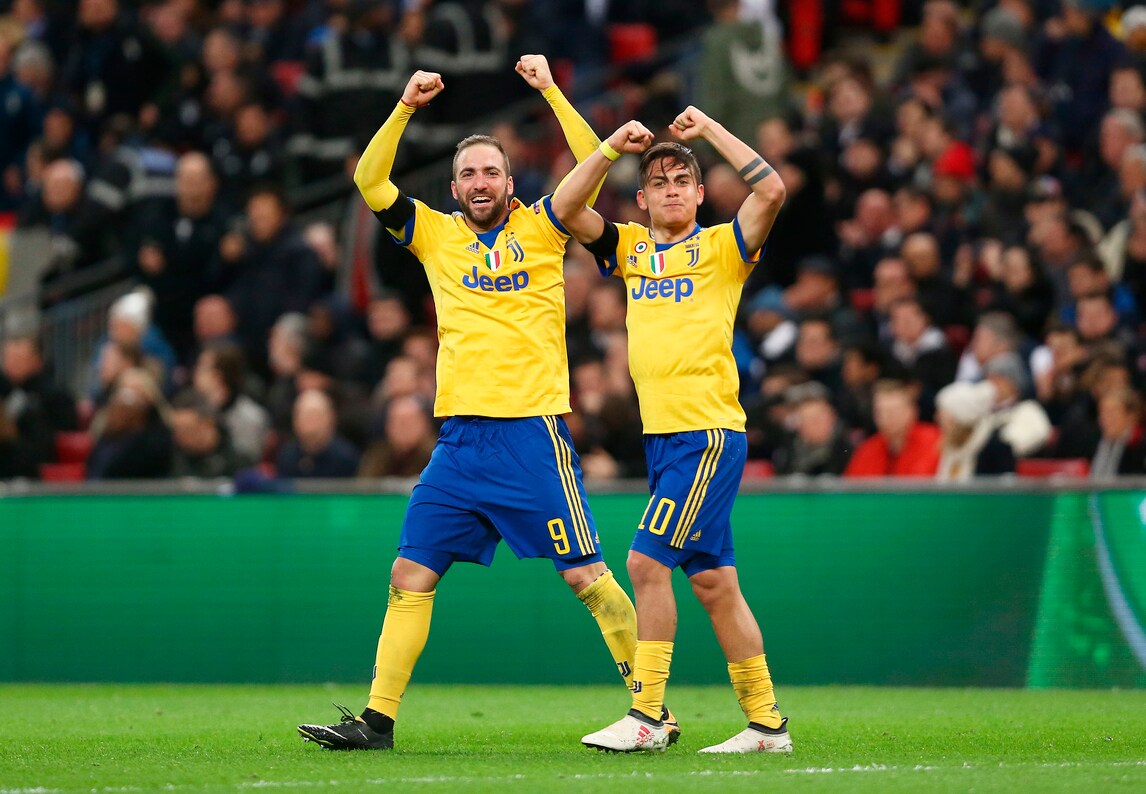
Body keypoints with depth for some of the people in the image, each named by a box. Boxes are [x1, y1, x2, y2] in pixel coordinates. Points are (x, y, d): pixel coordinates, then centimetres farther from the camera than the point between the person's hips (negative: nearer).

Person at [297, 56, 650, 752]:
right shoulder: (436, 234, 13)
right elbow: (371, 183, 6)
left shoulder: (540, 229, 5)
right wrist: (406, 108, -3)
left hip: (533, 432, -4)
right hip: (459, 441, 4)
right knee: (410, 576, 0)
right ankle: (378, 720, 4)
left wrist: (550, 90, -8)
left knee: (586, 575, -4)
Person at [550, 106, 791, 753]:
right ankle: (766, 724, 11)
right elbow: (565, 208, 8)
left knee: (648, 561, -13)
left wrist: (710, 129, -8)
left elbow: (772, 190, -15)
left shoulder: (721, 247, 0)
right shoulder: (631, 248, 16)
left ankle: (647, 717, -9)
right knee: (714, 582, 7)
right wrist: (614, 147, -1)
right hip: (663, 434, 6)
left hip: (709, 432, -6)